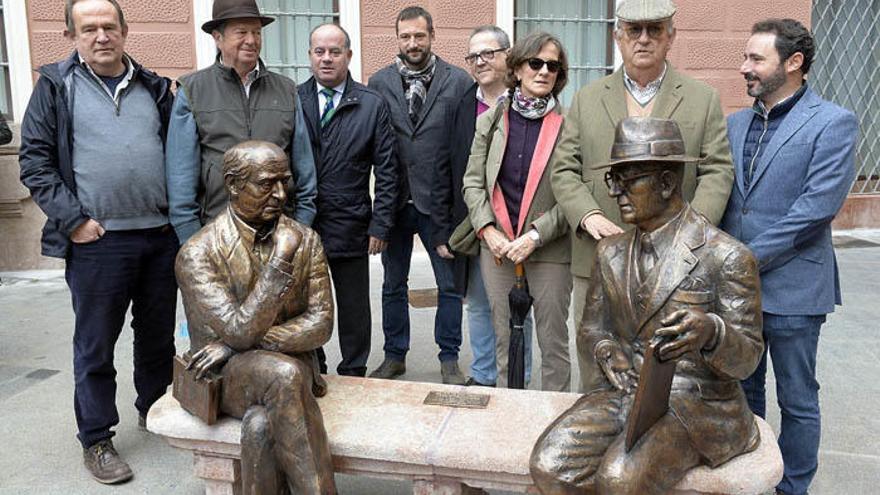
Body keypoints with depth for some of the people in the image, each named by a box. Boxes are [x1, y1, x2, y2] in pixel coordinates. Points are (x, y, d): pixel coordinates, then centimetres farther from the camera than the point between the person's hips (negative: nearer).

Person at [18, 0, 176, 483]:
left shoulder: (154, 88, 11)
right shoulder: (56, 86, 2)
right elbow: (34, 161, -2)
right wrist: (73, 220, -11)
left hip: (162, 237, 4)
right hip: (96, 242, -3)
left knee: (159, 335, 15)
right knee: (95, 346, 7)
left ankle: (155, 409, 36)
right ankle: (95, 439, 21)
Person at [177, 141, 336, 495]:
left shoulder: (306, 240, 0)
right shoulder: (197, 254, -11)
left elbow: (321, 324, -5)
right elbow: (241, 330, -21)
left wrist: (239, 344, -14)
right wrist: (281, 260, -24)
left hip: (291, 364, 2)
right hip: (226, 377, -2)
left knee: (261, 427, -32)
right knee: (282, 373, -35)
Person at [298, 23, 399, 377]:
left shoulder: (373, 105, 0)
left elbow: (386, 172, -1)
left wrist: (379, 226, -6)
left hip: (350, 229, -1)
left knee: (354, 310, 11)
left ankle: (353, 378, 28)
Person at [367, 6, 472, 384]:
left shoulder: (458, 81, -2)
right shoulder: (379, 83, 4)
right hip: (394, 199, 2)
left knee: (450, 284, 6)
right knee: (393, 284, 13)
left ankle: (449, 358, 23)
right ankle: (394, 356, 29)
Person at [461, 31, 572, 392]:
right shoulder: (490, 121, 5)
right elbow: (472, 183, 6)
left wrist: (536, 235, -15)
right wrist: (488, 231, -7)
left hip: (551, 250, -3)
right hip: (497, 247, 3)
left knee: (553, 340, 7)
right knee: (504, 339, 14)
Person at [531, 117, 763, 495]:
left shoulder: (726, 256, -9)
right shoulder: (611, 253, 8)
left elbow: (746, 358, -7)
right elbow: (590, 328, 15)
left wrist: (710, 330, -30)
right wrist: (605, 348, -10)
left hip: (696, 404, -4)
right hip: (623, 393, 5)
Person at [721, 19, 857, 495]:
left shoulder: (833, 123, -9)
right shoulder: (734, 123, 9)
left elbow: (816, 207, -17)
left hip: (791, 287, -6)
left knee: (797, 400, 9)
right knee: (741, 392, 18)